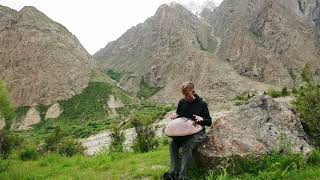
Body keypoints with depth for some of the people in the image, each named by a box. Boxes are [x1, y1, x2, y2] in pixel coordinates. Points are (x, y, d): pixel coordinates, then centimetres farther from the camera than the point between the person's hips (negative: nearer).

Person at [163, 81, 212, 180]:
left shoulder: (202, 104, -7)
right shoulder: (182, 102, 5)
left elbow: (209, 122, -5)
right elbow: (178, 114, 20)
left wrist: (202, 119, -27)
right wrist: (175, 115, -5)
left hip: (198, 132, -5)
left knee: (186, 147, -31)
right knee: (172, 144, -22)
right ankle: (175, 172, -21)